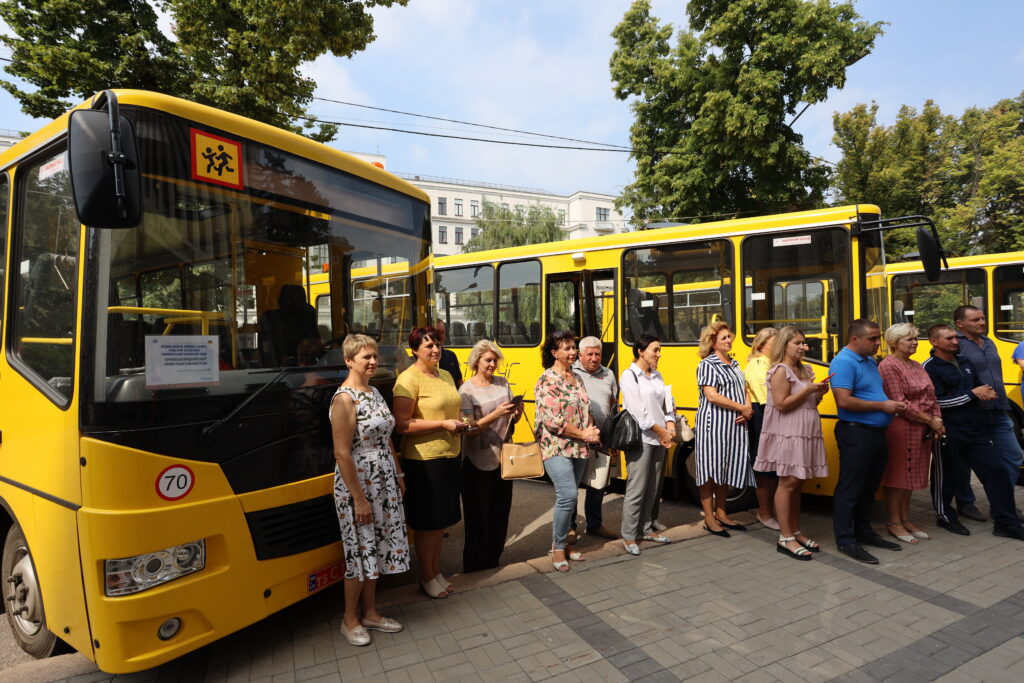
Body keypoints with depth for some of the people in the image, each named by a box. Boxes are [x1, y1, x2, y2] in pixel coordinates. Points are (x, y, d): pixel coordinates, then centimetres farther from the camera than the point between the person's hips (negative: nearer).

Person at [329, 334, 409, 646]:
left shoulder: (374, 393, 8)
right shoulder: (344, 398, -18)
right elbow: (342, 453, -20)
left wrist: (398, 475, 13)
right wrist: (359, 498, -19)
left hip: (384, 483, 8)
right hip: (357, 485, -8)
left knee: (375, 550, 16)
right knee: (360, 552, 6)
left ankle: (370, 612, 32)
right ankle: (350, 619, 26)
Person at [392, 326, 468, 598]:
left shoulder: (445, 376, 12)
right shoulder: (408, 379, -13)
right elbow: (401, 424, -19)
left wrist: (460, 425, 3)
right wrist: (442, 424, -21)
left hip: (449, 456, 8)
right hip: (423, 459, -7)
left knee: (442, 518, 17)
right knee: (427, 521, 6)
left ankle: (436, 571, 33)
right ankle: (426, 577, 24)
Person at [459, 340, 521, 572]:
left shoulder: (503, 383, 5)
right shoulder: (467, 390, -10)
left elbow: (512, 420, 10)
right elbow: (469, 430, -17)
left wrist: (517, 412, -11)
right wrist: (495, 414, -27)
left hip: (503, 457, 5)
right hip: (478, 461, -5)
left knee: (501, 511, 14)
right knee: (478, 514, 4)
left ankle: (493, 560, 31)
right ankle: (475, 565, 21)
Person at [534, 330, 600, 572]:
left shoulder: (576, 378, 12)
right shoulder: (547, 380, -12)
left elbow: (586, 410, 17)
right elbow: (552, 420, -18)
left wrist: (592, 430, -3)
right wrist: (583, 434, -12)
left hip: (579, 448, 7)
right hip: (557, 448, -7)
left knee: (568, 498, 12)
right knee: (568, 496, -13)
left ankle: (561, 542, 26)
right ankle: (557, 547, 6)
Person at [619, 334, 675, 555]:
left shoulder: (657, 376, 14)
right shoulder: (629, 376, -9)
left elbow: (666, 403, 14)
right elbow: (638, 411, -15)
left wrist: (670, 426, -5)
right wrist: (661, 432, -10)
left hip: (660, 438, 8)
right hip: (641, 439, -7)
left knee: (652, 488, 14)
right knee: (636, 489, -5)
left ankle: (645, 529, 28)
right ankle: (629, 537, 6)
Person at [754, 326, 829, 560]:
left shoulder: (804, 370, 15)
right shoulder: (780, 370, -11)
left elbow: (808, 403, 20)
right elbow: (781, 404, -19)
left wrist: (819, 393, 2)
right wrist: (808, 390, -17)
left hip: (806, 434, 9)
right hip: (788, 435, -9)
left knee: (797, 482, 12)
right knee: (788, 482, -6)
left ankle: (796, 532, 21)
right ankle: (785, 539, 1)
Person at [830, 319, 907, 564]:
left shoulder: (870, 361, 15)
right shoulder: (844, 362, -16)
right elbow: (844, 401, -24)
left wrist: (892, 403, 7)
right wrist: (882, 406, -16)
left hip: (877, 433, 10)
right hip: (856, 433, -10)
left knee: (869, 486, 18)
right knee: (849, 488, -2)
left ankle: (863, 531, 31)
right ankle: (845, 540, 7)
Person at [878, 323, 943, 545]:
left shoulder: (916, 366, 16)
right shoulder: (888, 366, -12)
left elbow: (931, 397, 16)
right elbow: (900, 403, -17)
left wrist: (937, 420, 0)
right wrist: (930, 420, -13)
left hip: (922, 430, 9)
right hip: (900, 428, -9)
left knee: (911, 474, 15)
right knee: (896, 474, -1)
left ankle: (905, 519, 26)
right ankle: (894, 523, 9)